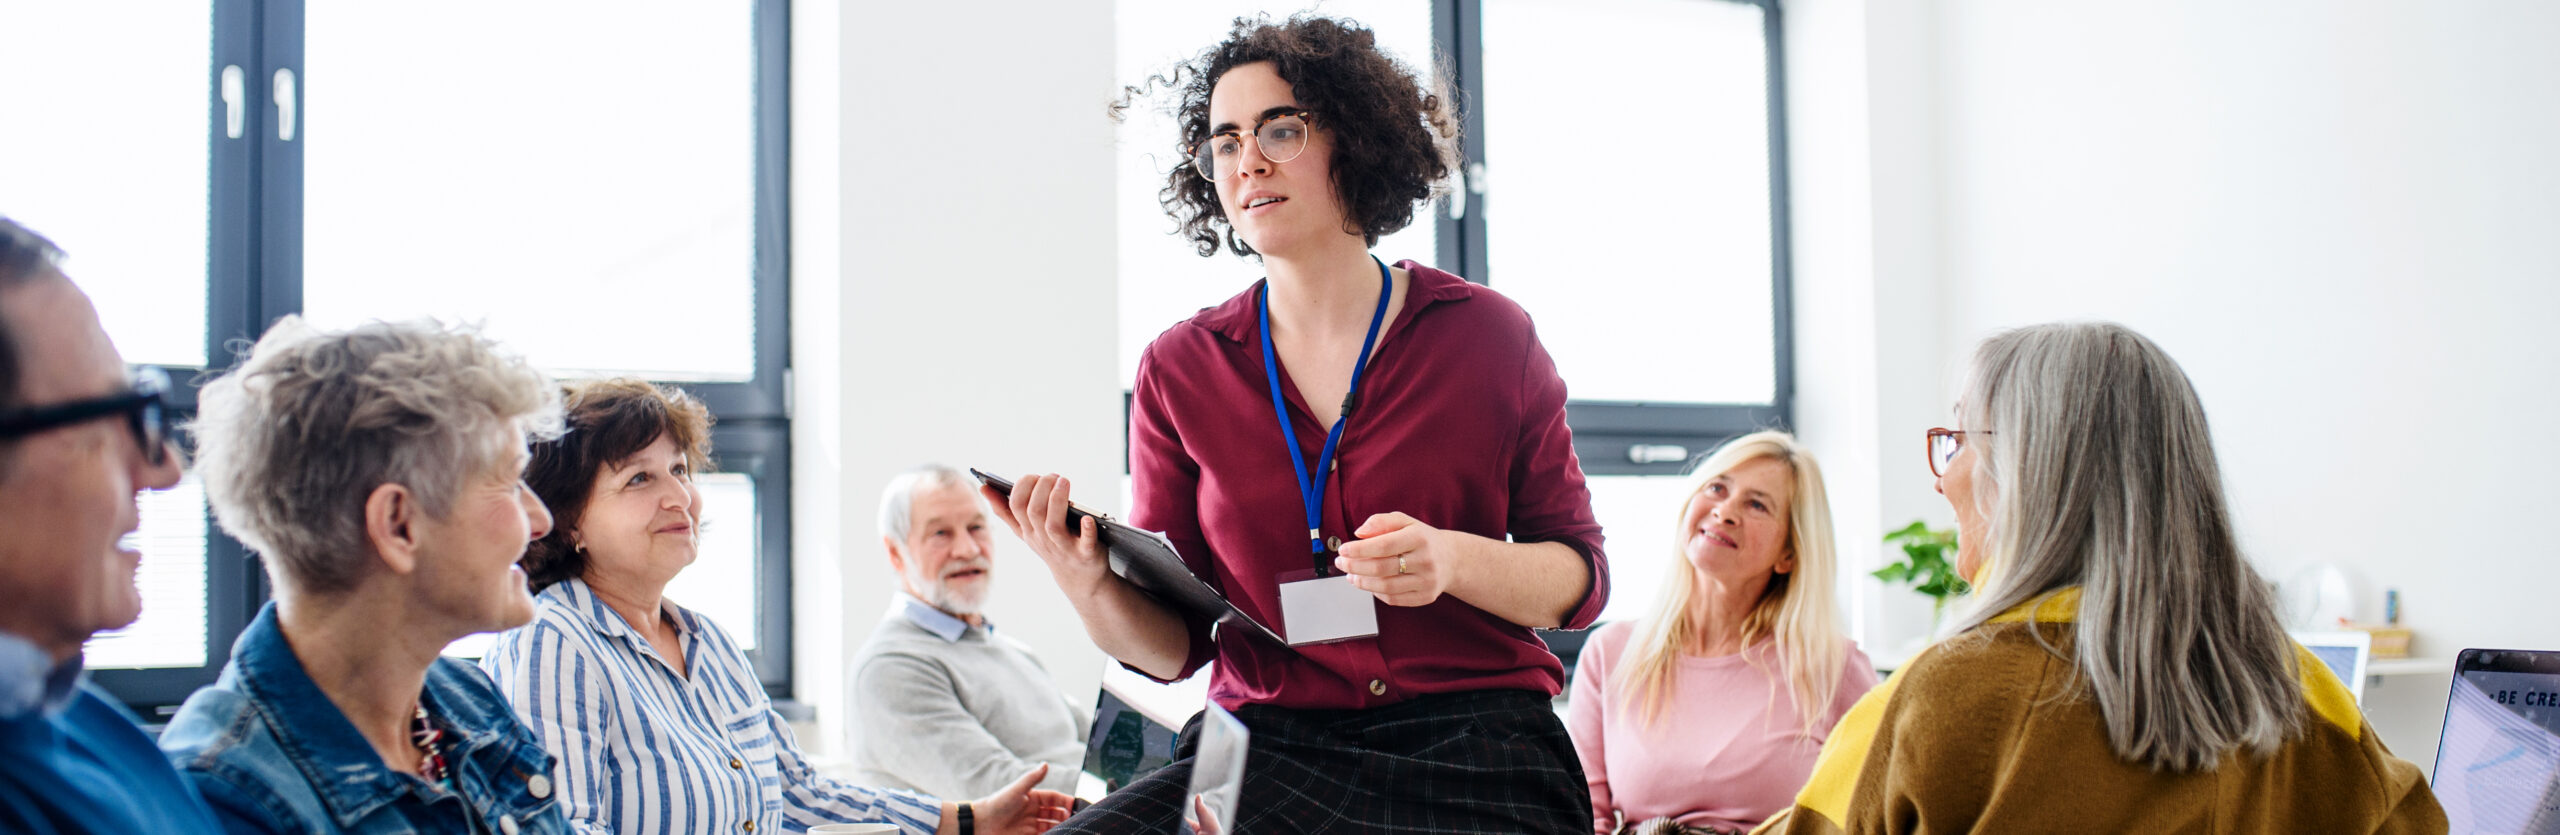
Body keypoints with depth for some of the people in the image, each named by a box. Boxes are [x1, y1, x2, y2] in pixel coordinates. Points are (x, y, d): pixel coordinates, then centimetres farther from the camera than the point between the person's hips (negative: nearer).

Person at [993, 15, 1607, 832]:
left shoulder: (1487, 335, 5)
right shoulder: (1180, 367, 9)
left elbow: (1581, 579, 6)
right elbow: (1175, 644, 10)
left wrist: (1453, 560, -14)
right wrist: (1091, 589, -13)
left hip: (1476, 745, -1)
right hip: (1268, 751, 2)